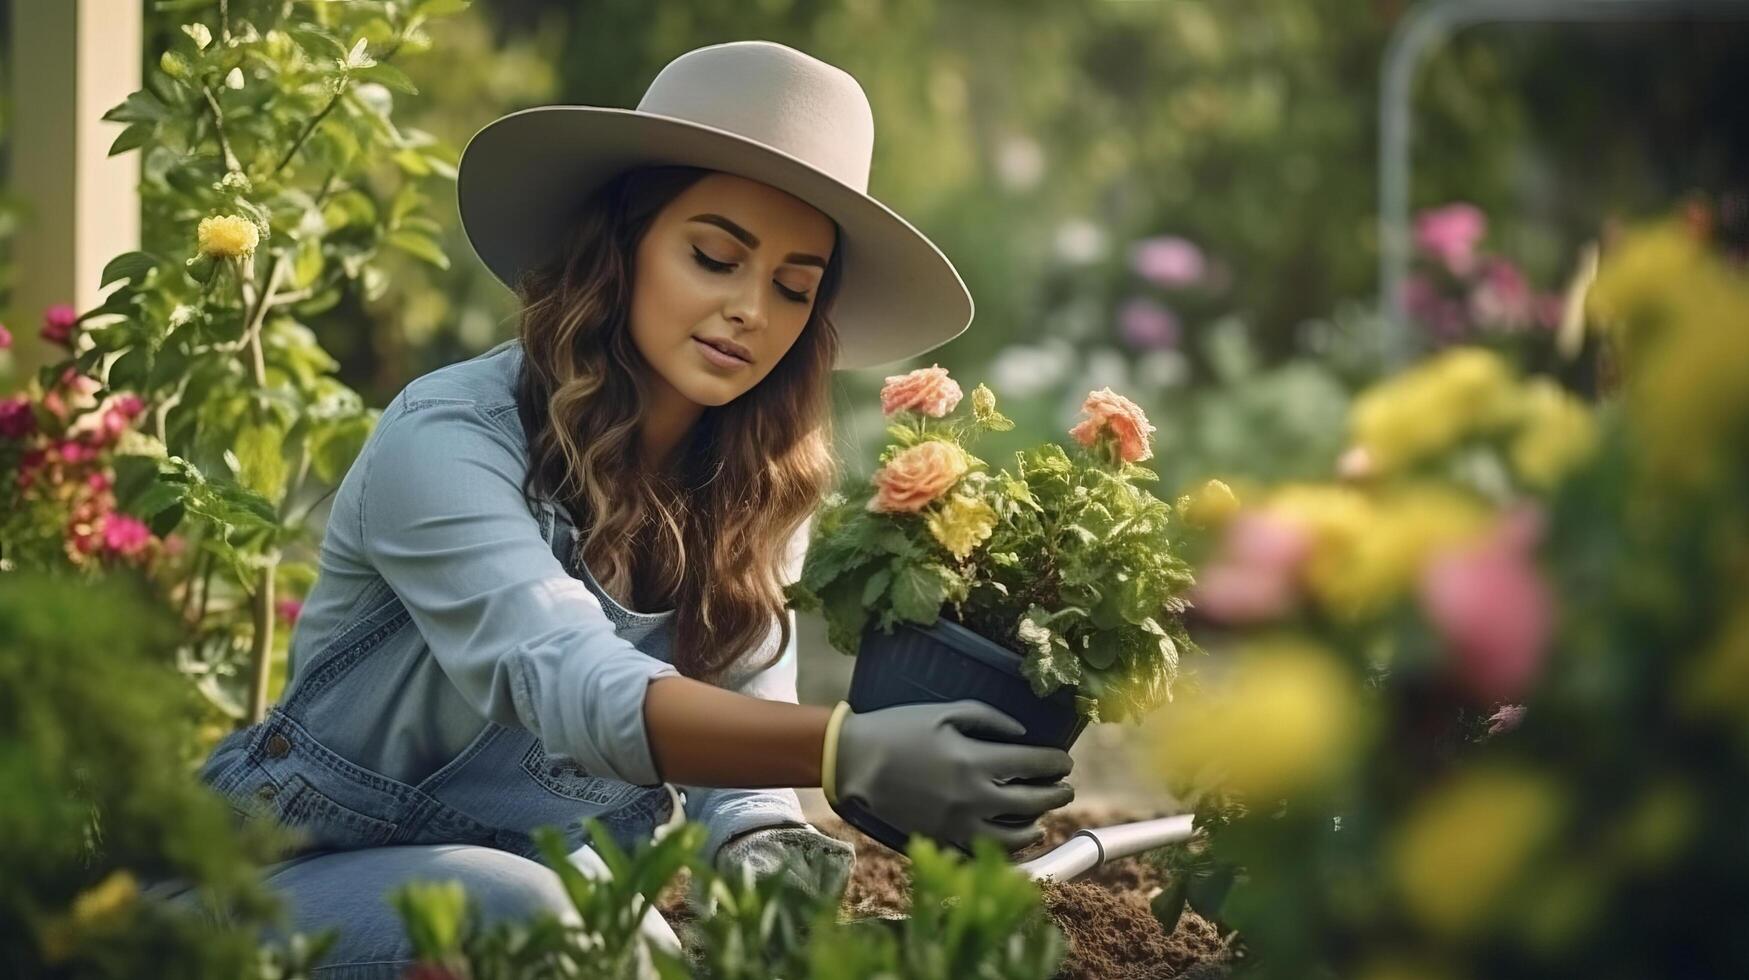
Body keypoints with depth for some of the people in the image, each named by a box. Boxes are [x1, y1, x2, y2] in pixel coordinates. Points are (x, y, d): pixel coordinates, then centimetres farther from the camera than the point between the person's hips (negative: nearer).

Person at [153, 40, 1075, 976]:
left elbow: (736, 749, -7)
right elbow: (571, 684, -38)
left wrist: (763, 858, -32)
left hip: (557, 883, 6)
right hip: (307, 875, -6)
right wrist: (851, 749, -53)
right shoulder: (451, 440, -22)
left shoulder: (752, 495, -1)